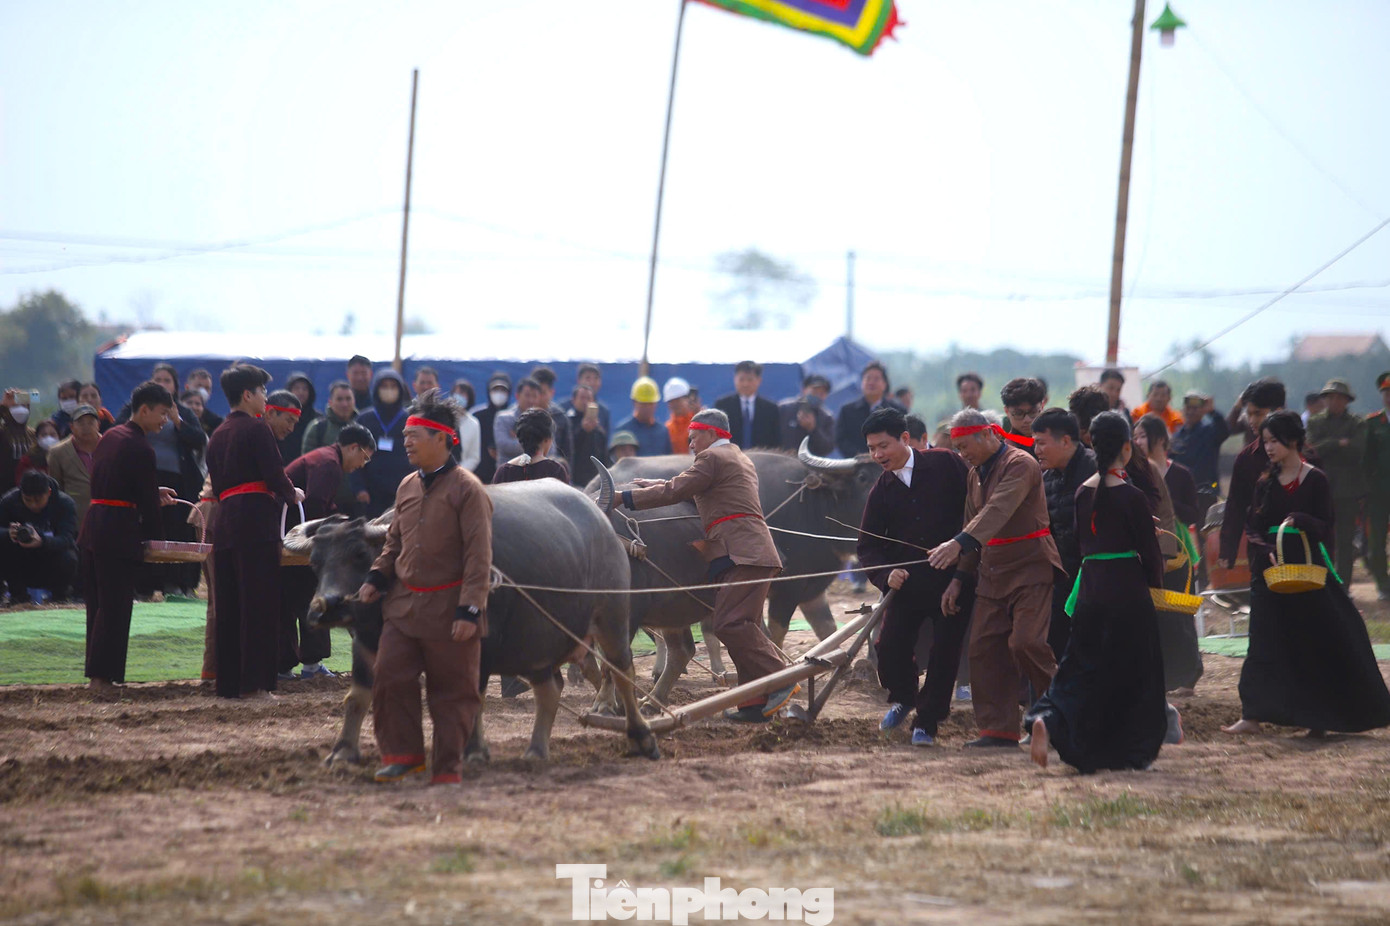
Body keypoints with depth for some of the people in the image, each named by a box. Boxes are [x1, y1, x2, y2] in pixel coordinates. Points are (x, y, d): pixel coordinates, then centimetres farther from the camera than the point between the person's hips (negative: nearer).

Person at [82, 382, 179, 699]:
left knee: (97, 603, 12)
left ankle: (96, 671, 14)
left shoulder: (109, 437, 14)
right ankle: (103, 676, -6)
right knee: (115, 605, -5)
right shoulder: (140, 449, -13)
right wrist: (157, 540, 2)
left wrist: (154, 492, 24)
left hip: (93, 527, 9)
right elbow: (147, 502, -10)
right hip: (119, 532, -9)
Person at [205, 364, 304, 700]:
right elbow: (275, 477, -11)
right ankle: (254, 683, -12)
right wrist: (293, 494, 10)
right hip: (256, 521, -8)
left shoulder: (217, 436, 18)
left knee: (228, 606, 8)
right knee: (259, 605, -7)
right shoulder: (257, 430, -5)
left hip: (224, 524, 8)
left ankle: (228, 682, 8)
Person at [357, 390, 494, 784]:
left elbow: (479, 555, -12)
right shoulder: (407, 487, 11)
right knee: (390, 678, -3)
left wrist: (469, 609, -18)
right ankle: (403, 753, 11)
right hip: (403, 604, 6)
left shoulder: (467, 489, -9)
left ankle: (448, 770, 12)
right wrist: (376, 578, 6)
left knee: (452, 691, 3)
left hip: (449, 608, -6)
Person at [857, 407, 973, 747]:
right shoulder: (881, 491, 7)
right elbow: (868, 546, 8)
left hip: (954, 578, -3)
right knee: (890, 646, -7)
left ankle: (926, 722, 12)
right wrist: (886, 574, -11)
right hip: (907, 580, 3)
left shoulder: (946, 465, -5)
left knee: (944, 652, -3)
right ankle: (902, 698, 22)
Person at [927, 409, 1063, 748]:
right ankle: (999, 730, 3)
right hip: (992, 574, 8)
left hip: (1031, 569, -8)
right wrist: (960, 577, 13)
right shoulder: (976, 473, 16)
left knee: (1025, 642, -18)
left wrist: (958, 543, -42)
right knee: (984, 648, 0)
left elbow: (998, 510, -29)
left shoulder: (1020, 464, -14)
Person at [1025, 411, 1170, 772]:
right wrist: (1156, 584, 11)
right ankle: (1133, 752, 15)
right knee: (1133, 671, 8)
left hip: (1090, 590, 5)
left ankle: (1048, 721, -13)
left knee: (1083, 668, 12)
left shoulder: (1083, 492, 4)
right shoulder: (1131, 496, -13)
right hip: (1127, 591, -5)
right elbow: (1149, 552, -8)